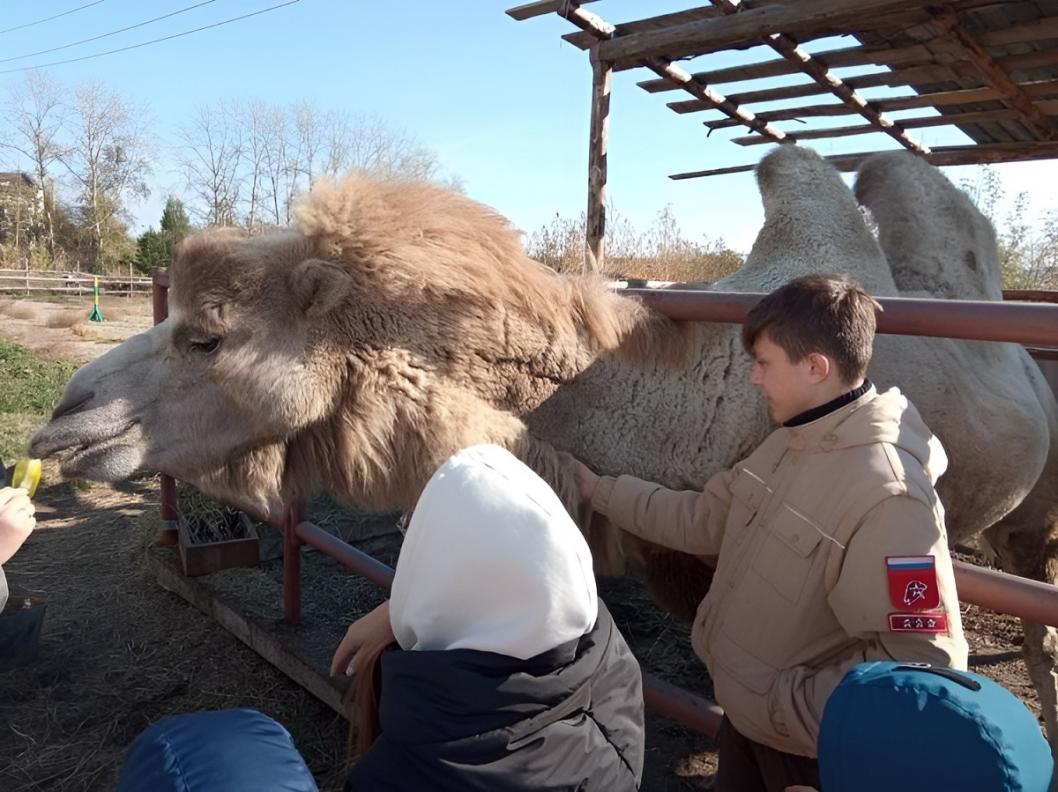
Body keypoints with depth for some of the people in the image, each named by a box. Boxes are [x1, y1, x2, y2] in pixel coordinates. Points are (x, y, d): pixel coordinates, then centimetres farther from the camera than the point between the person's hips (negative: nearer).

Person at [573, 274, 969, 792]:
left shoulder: (888, 495, -30)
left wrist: (786, 703, -25)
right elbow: (703, 520, 5)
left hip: (809, 750, -7)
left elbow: (925, 661, -29)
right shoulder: (792, 441, -3)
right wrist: (601, 492, 6)